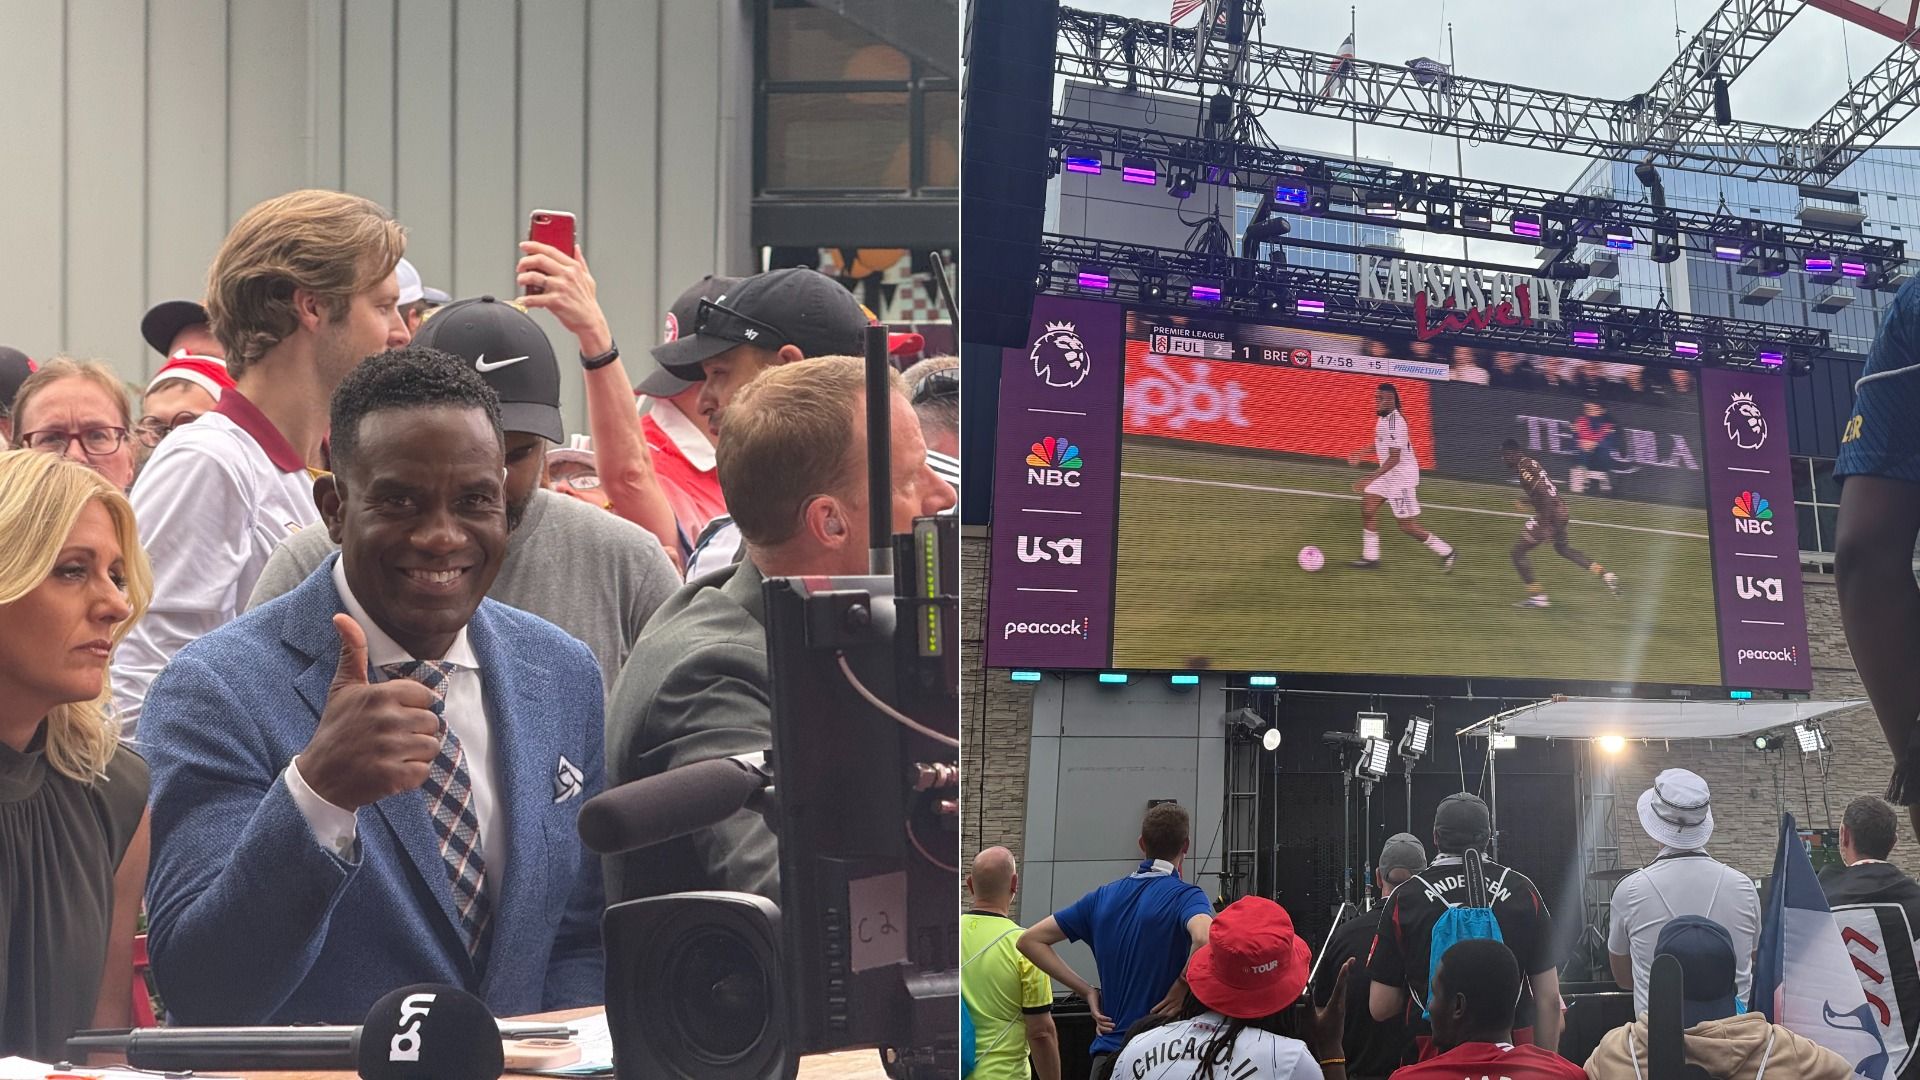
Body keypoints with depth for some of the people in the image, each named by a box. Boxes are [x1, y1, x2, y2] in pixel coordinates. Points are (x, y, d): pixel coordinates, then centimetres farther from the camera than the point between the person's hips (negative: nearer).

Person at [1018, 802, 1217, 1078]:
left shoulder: (1103, 897, 11)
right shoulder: (1185, 896, -6)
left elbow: (1031, 940, 13)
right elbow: (1205, 938, -30)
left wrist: (1088, 991, 10)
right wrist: (1181, 988, -13)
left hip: (1107, 1052, 5)